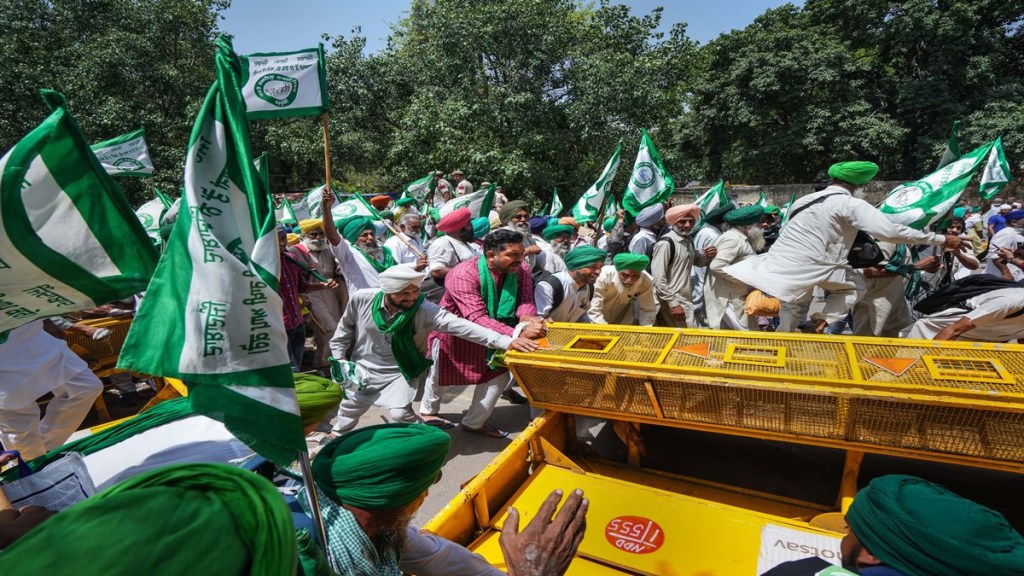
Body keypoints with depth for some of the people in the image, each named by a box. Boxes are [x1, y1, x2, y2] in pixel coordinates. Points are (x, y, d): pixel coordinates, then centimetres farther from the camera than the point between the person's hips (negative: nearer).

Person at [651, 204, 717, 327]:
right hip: (672, 301, -8)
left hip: (686, 299, 8)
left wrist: (707, 256, 2)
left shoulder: (687, 240, 9)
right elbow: (658, 278, -22)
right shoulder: (665, 243, -18)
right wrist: (673, 304, -21)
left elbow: (696, 261, 25)